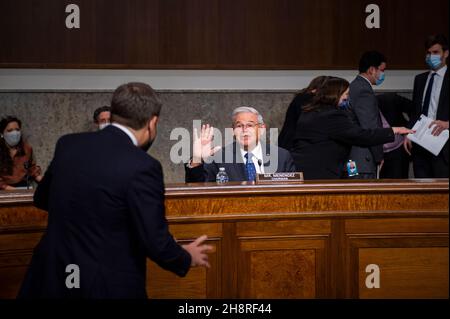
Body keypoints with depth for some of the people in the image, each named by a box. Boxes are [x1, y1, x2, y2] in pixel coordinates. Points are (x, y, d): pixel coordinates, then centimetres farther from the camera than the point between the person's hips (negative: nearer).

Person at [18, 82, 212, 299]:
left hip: (53, 276, 5)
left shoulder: (67, 144, -1)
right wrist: (187, 258, 4)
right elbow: (155, 242, -16)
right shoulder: (142, 167, -19)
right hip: (107, 286, -5)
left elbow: (42, 198, 16)